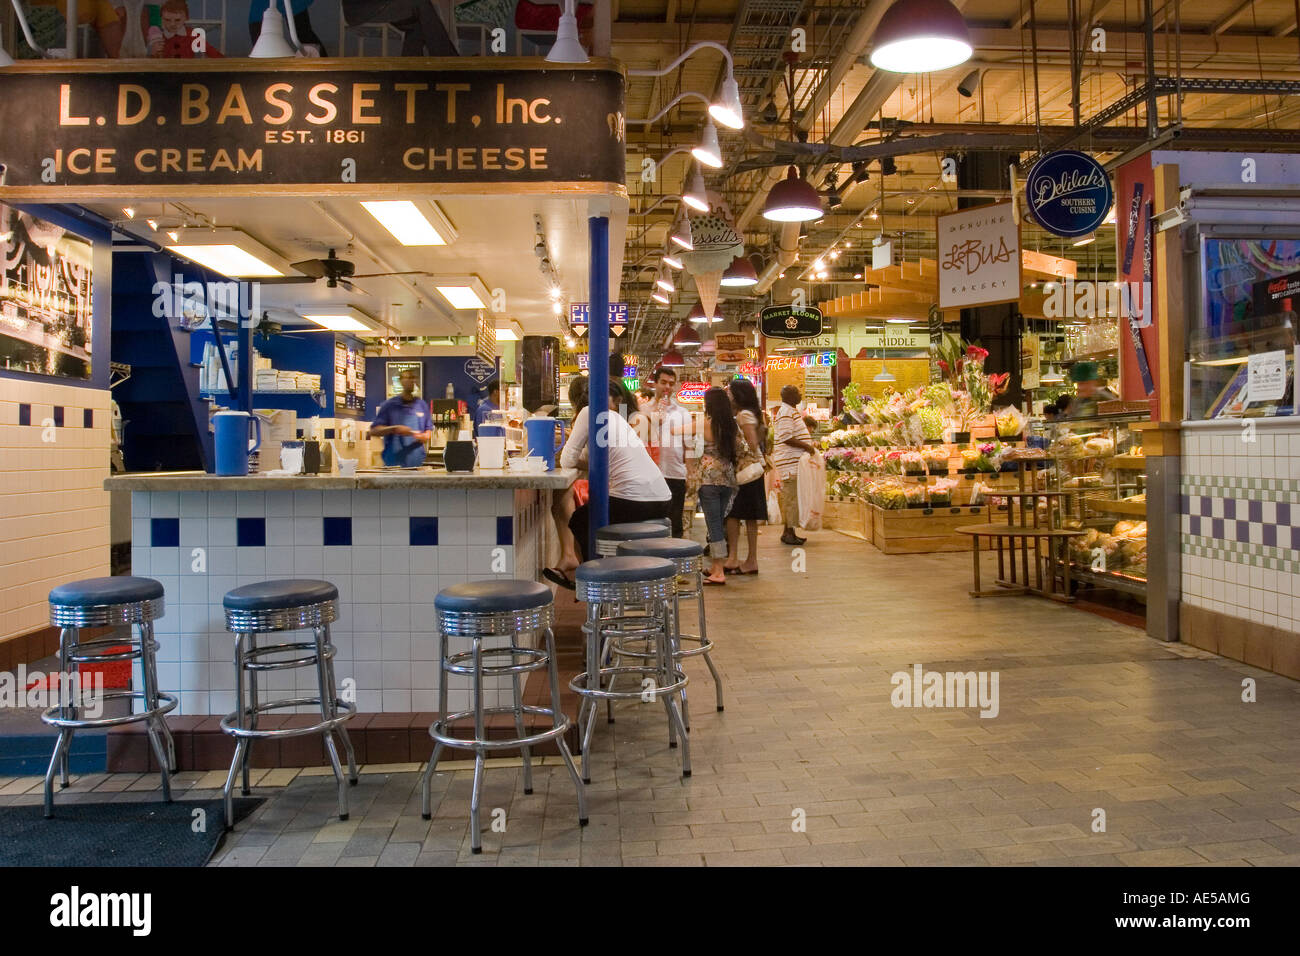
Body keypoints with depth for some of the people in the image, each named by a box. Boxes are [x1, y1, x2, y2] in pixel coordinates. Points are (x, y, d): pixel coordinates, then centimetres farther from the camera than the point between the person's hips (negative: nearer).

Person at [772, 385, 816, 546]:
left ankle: (789, 532, 16)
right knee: (792, 497, -8)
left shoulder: (792, 411, 19)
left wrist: (809, 446, 19)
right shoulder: (785, 413, -14)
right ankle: (788, 532, -4)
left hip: (795, 462, 10)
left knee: (791, 497, 12)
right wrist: (806, 446, -20)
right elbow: (786, 438, -22)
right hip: (790, 462, -10)